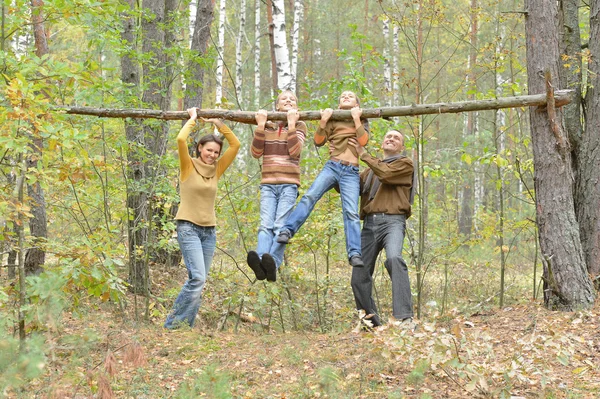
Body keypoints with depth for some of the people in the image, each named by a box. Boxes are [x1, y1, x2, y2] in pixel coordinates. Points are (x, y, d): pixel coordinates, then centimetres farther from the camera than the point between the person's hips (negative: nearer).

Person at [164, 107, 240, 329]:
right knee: (197, 278, -18)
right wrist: (193, 119, -3)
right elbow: (181, 139, -17)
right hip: (188, 228, -6)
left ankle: (185, 326, 8)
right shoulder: (188, 166, -1)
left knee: (198, 282, 3)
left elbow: (235, 145, 10)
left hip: (209, 231, 6)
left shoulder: (216, 170, 12)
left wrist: (218, 123, 7)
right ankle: (173, 324, -10)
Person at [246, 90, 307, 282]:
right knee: (266, 225, -17)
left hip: (289, 184, -2)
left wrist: (291, 123, -9)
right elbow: (256, 152, 3)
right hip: (268, 184, 2)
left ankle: (273, 264, -38)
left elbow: (294, 151, -8)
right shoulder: (267, 126, 16)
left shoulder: (299, 126, 10)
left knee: (280, 226, -19)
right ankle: (259, 263, -38)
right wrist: (260, 125, -3)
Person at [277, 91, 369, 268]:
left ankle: (354, 253, -20)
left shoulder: (362, 121, 17)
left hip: (351, 172, -1)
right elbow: (318, 141, 6)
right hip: (332, 166, 1)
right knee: (310, 196, -21)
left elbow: (363, 141, -1)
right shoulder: (333, 119, 16)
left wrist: (356, 119, -8)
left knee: (351, 211, -14)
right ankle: (287, 231, -27)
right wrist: (323, 122, -8)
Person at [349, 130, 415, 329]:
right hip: (369, 223, 5)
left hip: (392, 221, -5)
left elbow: (386, 173, -8)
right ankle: (370, 320, 17)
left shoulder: (405, 164, 13)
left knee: (394, 258, -32)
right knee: (359, 274, 0)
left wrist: (363, 154, -7)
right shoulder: (371, 168, 28)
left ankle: (404, 316, -37)